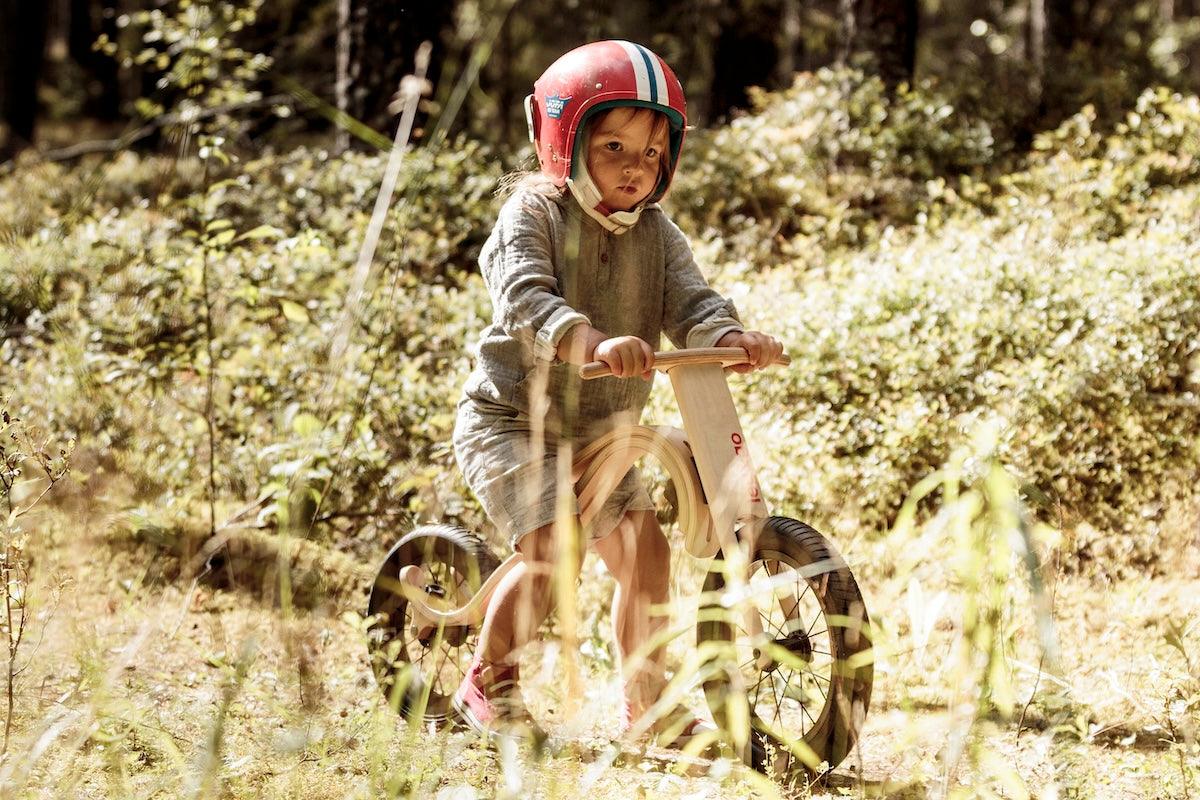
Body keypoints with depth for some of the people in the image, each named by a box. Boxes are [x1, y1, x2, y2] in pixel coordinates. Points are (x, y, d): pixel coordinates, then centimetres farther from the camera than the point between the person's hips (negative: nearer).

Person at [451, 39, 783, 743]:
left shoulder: (656, 233, 4)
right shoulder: (532, 216, -14)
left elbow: (691, 301, -10)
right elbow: (527, 299, -31)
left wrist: (733, 338, -33)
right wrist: (594, 341, -50)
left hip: (599, 433, 6)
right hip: (512, 420, -6)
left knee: (646, 552, 2)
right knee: (555, 547, -22)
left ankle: (647, 701, 18)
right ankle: (488, 681, -3)